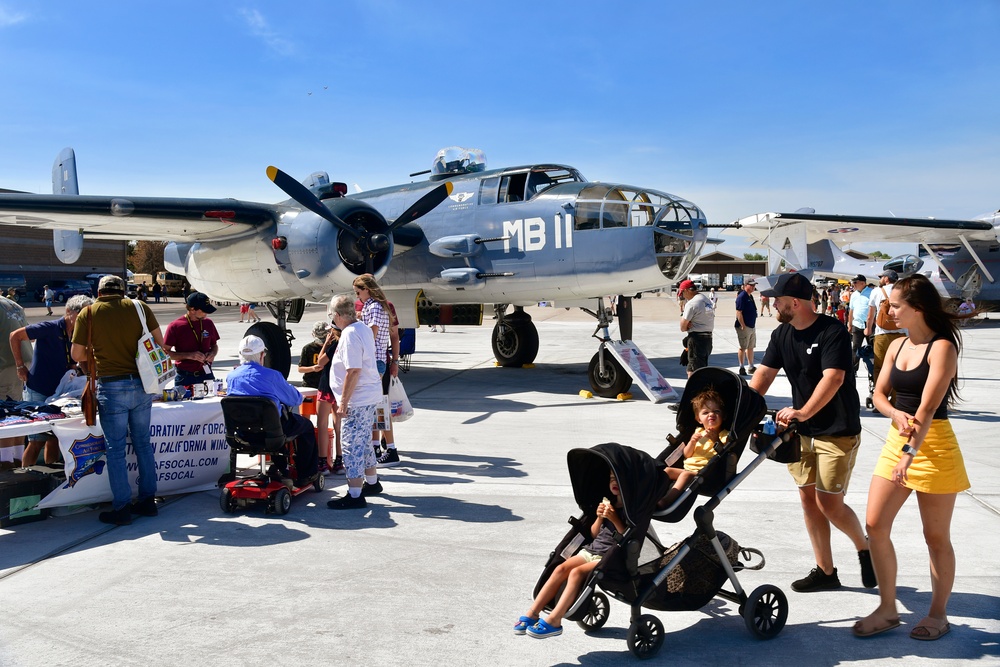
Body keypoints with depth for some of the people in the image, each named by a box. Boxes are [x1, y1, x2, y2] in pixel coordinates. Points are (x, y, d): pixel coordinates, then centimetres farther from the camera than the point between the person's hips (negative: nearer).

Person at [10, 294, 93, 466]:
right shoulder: (50, 328, -15)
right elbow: (15, 336, -10)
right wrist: (20, 366, -8)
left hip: (58, 393, 7)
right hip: (38, 392, -7)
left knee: (54, 437, 12)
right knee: (37, 441, -2)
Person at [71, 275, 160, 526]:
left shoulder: (88, 313, 0)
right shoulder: (139, 307, 4)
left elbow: (77, 354, 1)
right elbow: (159, 343, 5)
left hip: (111, 386, -3)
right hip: (141, 384, 3)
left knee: (115, 448, 5)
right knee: (143, 443, 14)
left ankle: (122, 508, 9)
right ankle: (148, 500, 21)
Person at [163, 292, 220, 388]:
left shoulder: (208, 323, 8)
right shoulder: (175, 327, -6)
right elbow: (165, 352, -5)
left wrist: (212, 354, -3)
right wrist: (189, 355, -16)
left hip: (206, 375, 4)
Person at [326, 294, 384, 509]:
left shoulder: (350, 335, -19)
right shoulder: (363, 329, 10)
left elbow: (353, 371, -24)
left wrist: (343, 402, -20)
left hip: (357, 400, -10)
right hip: (370, 396, 10)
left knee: (351, 445, -4)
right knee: (363, 442, 22)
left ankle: (355, 495, 0)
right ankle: (372, 483, 34)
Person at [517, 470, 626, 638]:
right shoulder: (608, 504, 18)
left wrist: (614, 519, -21)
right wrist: (599, 517, 1)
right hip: (591, 550, 7)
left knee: (576, 572, -29)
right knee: (561, 568, -17)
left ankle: (553, 621, -31)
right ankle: (532, 613, -18)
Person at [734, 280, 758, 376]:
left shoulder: (750, 296, 14)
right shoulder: (742, 296, -14)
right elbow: (739, 312, -19)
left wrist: (754, 325, 17)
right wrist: (743, 326, -21)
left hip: (752, 326, 9)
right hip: (744, 327, -9)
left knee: (751, 347, 13)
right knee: (743, 348, -3)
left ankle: (751, 367, 20)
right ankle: (741, 368, 3)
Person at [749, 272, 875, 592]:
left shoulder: (833, 331, -16)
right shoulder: (781, 335, 6)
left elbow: (833, 378, -26)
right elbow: (764, 374, 0)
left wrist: (804, 412, -38)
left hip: (837, 432, -7)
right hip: (801, 431, 7)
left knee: (829, 504, -6)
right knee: (808, 499, 8)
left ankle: (865, 548, 23)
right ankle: (825, 571, 20)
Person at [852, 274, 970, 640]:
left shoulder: (942, 348, -13)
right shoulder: (897, 345, 8)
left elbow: (928, 407, -21)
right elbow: (879, 394, 8)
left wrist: (910, 453, -28)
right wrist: (896, 414, -15)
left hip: (933, 445, -7)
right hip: (895, 440, 7)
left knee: (936, 536, 6)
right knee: (876, 525, 4)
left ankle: (938, 614, 24)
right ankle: (887, 609, 17)